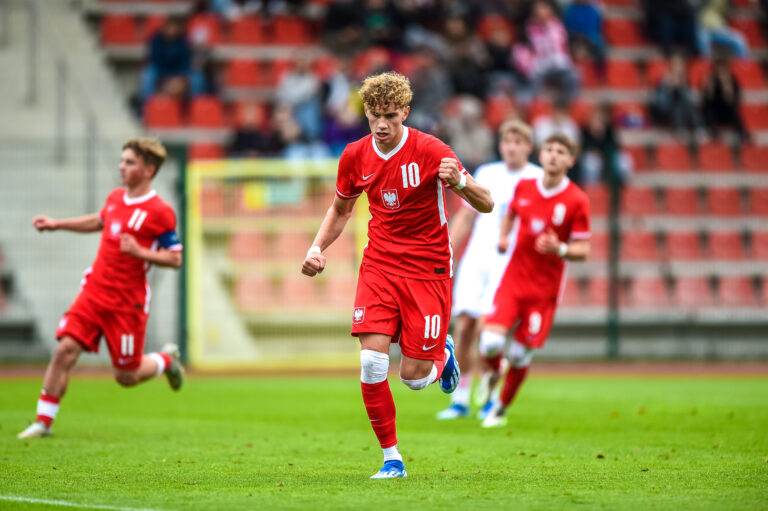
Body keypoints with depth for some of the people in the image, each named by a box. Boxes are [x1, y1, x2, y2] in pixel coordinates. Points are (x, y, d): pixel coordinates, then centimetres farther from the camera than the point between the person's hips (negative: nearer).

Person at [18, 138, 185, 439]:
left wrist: (140, 252, -23)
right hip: (93, 292, 5)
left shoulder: (160, 213, -11)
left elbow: (175, 259, -10)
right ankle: (43, 422, -3)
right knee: (65, 350, -10)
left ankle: (166, 360, 36)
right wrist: (57, 224, 26)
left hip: (127, 303, -5)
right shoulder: (115, 198, 8)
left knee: (126, 376, 4)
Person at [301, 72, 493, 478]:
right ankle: (391, 459, 0)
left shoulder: (430, 151, -14)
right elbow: (340, 208, 19)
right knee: (372, 361, -15)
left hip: (428, 269, -3)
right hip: (379, 265, 3)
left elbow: (486, 205, -14)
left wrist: (459, 181, -36)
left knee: (413, 376, -5)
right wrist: (317, 248, 2)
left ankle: (442, 355, 33)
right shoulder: (355, 156, -1)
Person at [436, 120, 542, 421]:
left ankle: (490, 395, 2)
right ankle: (460, 400, 5)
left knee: (486, 328, -17)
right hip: (475, 261, 4)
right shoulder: (486, 174, 14)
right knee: (463, 327, -5)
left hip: (510, 265, -4)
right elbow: (465, 217, 20)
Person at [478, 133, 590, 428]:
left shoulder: (577, 201, -9)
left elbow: (583, 250, -6)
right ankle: (493, 372, 22)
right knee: (491, 342, -15)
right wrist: (502, 237, 2)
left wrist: (560, 249, -27)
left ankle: (501, 409, 25)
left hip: (544, 289, -2)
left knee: (520, 355, 1)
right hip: (513, 279, 2)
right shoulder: (524, 187, 2)